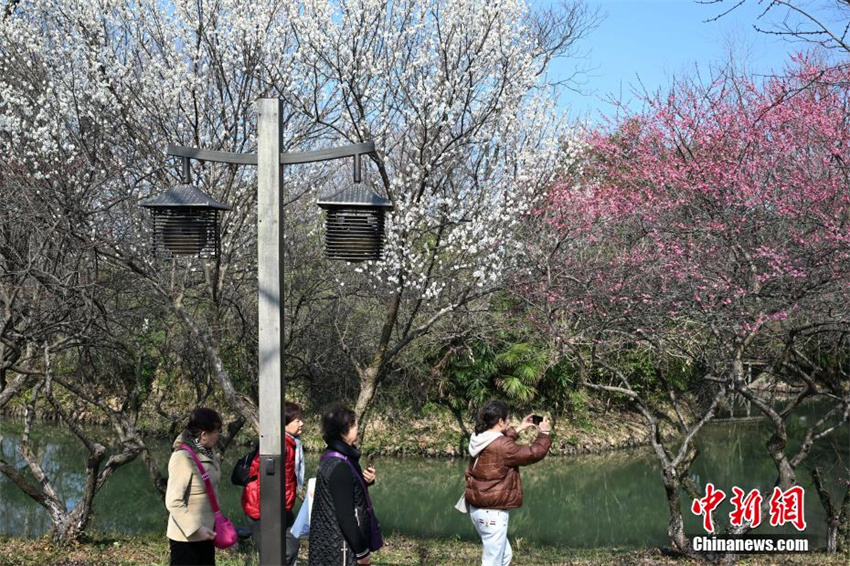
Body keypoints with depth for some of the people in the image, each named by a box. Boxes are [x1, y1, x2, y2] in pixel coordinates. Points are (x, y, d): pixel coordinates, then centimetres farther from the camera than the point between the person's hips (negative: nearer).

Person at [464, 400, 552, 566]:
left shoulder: (480, 440, 5)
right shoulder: (501, 446, -21)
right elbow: (534, 453, -14)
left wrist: (519, 429, 26)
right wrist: (544, 433, 2)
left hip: (479, 508, 10)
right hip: (493, 512, -10)